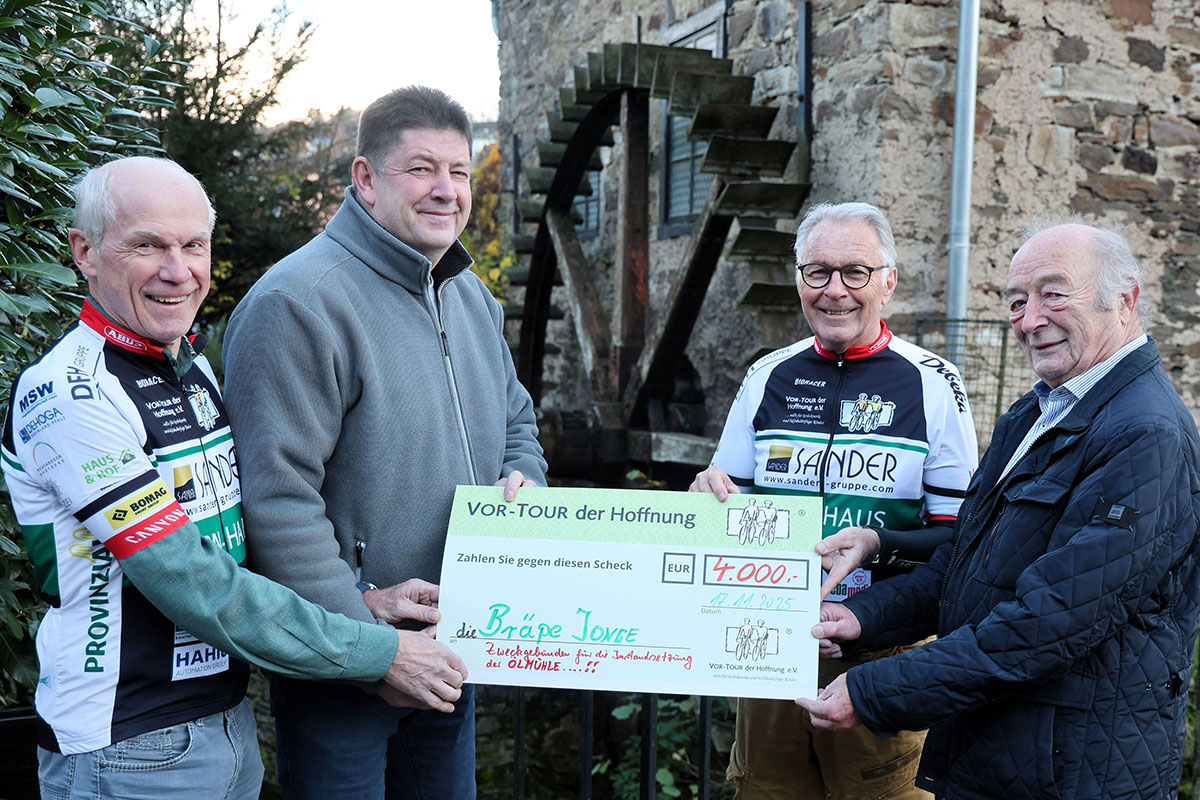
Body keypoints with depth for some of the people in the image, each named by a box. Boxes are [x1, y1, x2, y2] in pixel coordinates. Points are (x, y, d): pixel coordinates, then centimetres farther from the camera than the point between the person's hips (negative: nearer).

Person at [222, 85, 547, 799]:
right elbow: (276, 495, -24)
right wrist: (362, 627, -23)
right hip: (337, 662, -7)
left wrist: (522, 479, -2)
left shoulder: (473, 297, 8)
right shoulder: (298, 303, -20)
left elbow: (516, 422, 21)